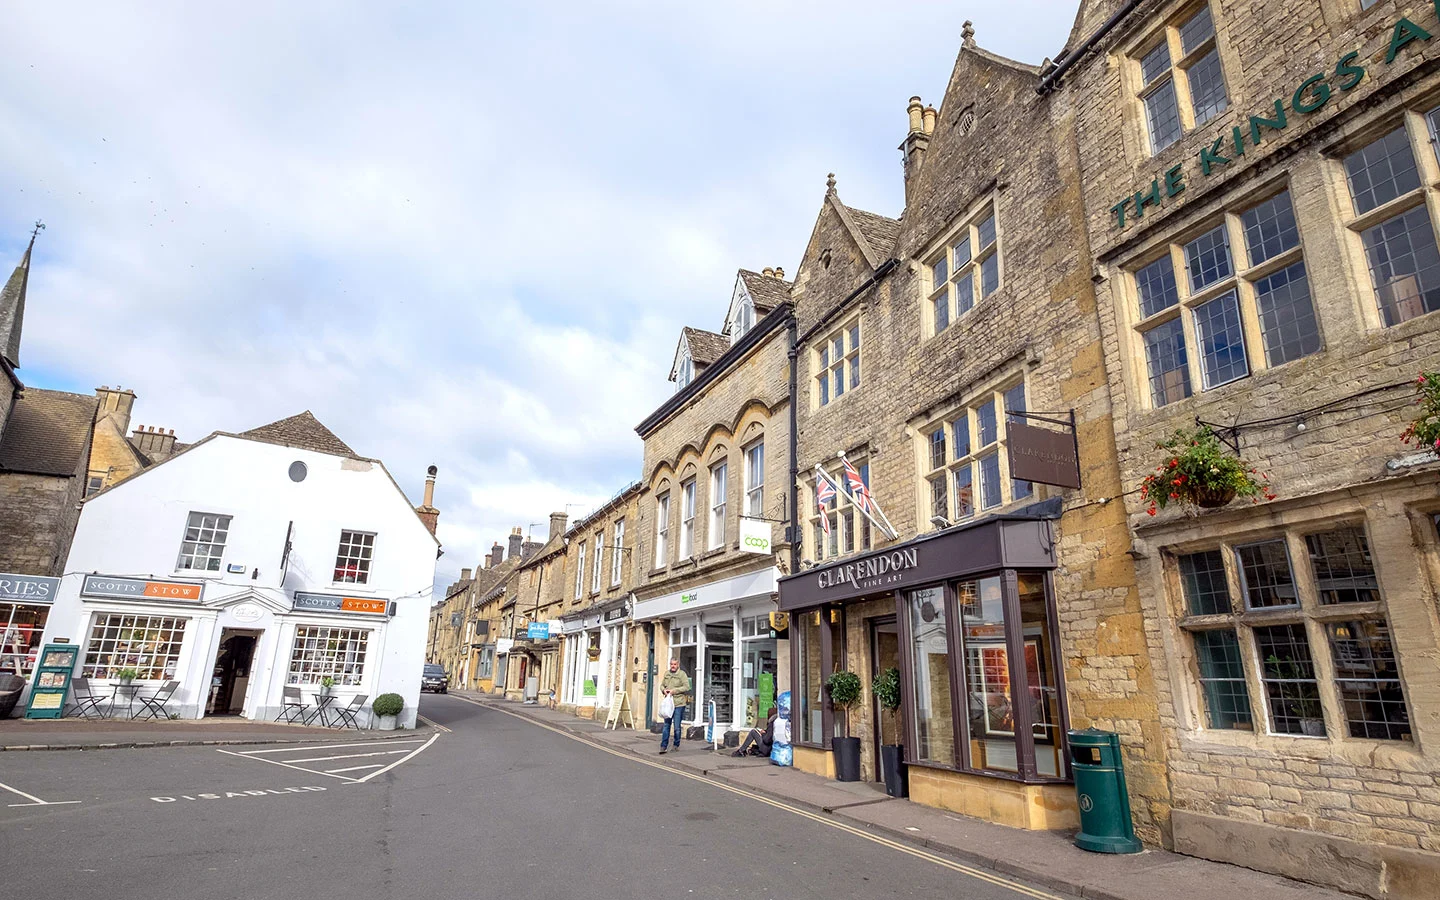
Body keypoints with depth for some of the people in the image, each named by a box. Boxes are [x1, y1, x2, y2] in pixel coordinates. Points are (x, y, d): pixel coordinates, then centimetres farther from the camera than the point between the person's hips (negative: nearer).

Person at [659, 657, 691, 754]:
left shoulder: (682, 674, -5)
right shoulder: (666, 674, 11)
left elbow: (686, 687, -11)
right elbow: (662, 685, 19)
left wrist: (674, 690, -17)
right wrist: (664, 690, -4)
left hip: (679, 704, -4)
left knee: (677, 727, 3)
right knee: (666, 725, 4)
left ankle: (676, 745, 18)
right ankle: (663, 746, 7)